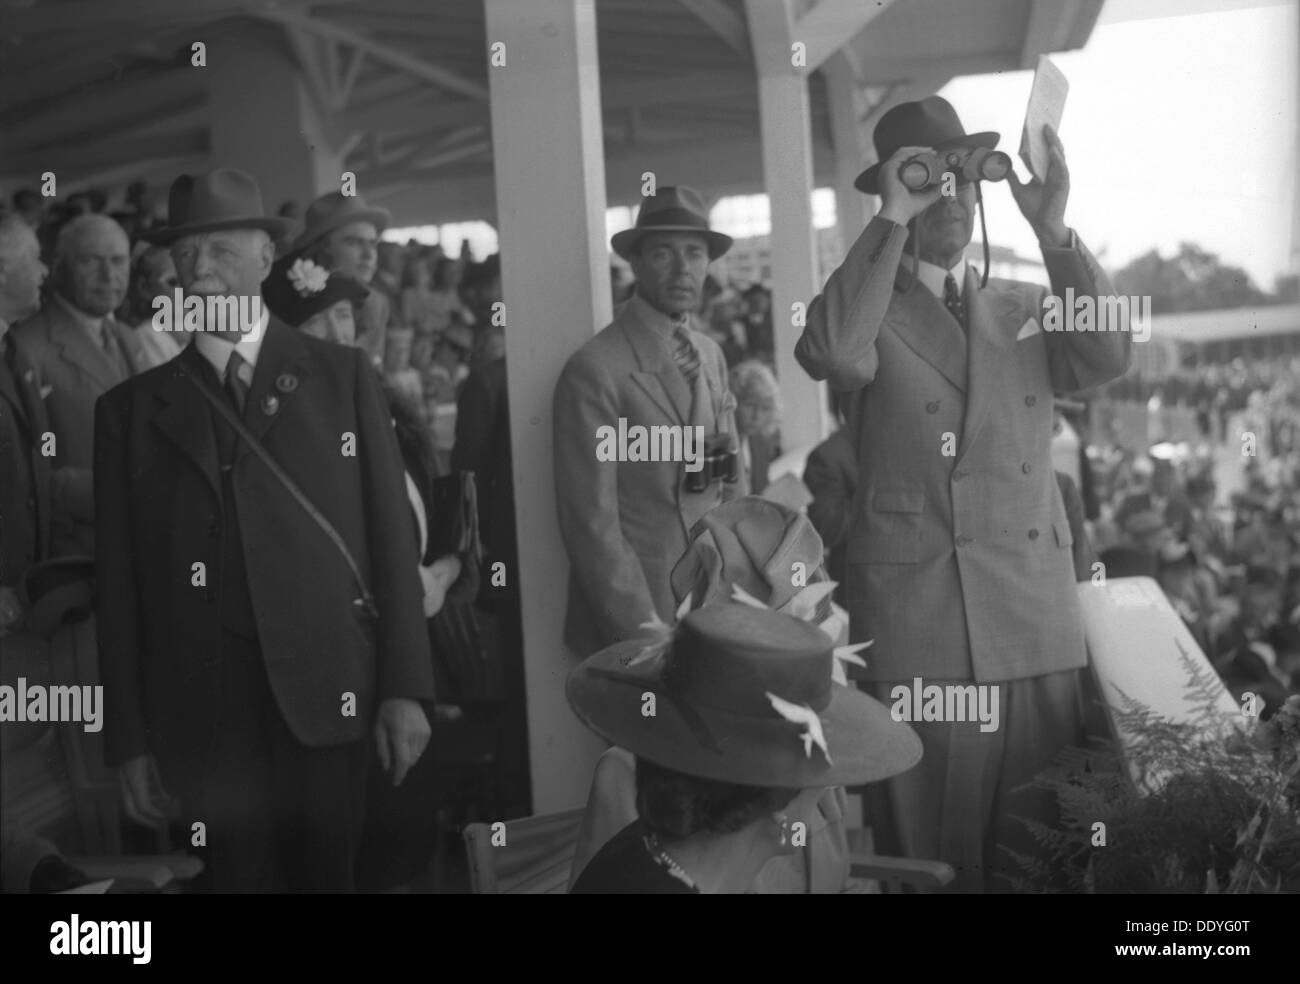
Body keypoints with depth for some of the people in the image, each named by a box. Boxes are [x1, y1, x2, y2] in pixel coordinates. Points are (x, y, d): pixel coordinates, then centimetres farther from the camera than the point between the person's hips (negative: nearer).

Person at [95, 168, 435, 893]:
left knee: (328, 877, 3)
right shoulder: (132, 408, 8)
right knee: (239, 878, 4)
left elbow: (392, 534, 3)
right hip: (201, 716, 1)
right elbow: (119, 581, 6)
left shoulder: (343, 377, 7)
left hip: (326, 698, 0)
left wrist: (405, 688, -4)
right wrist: (130, 740, 2)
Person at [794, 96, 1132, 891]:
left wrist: (1053, 230, -10)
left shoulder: (1027, 308, 15)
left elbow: (1107, 358, -3)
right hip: (916, 623, -3)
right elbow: (832, 354, -19)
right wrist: (893, 219, -15)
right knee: (934, 842, 2)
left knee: (1042, 843, 6)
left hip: (1038, 620, 3)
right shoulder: (871, 309, 4)